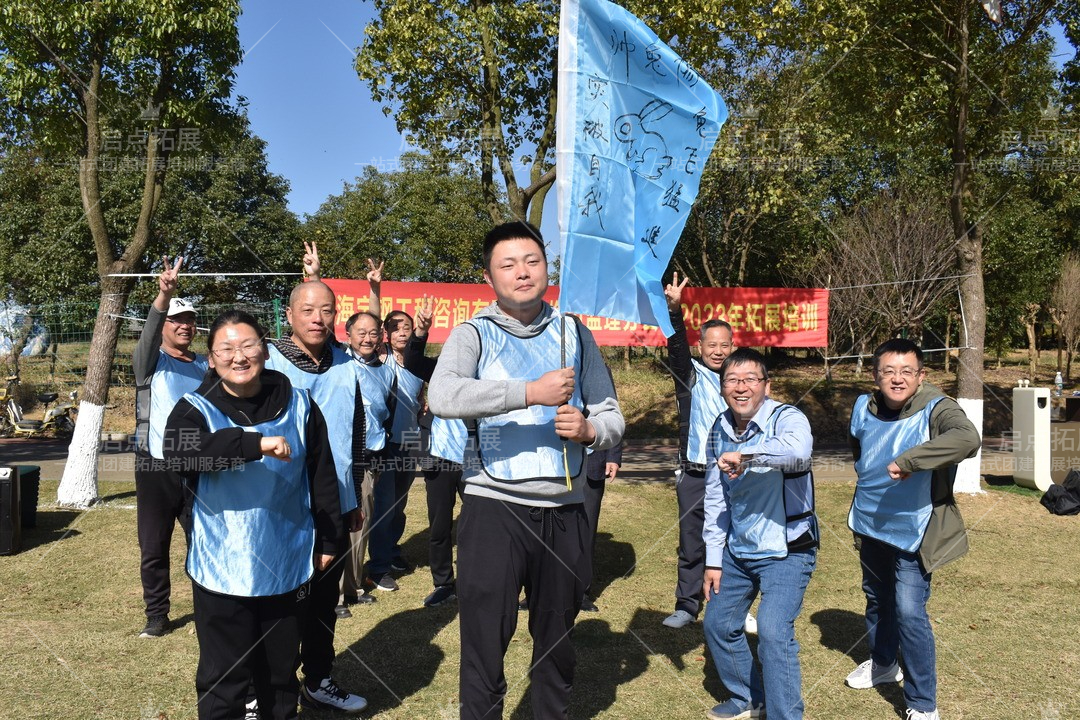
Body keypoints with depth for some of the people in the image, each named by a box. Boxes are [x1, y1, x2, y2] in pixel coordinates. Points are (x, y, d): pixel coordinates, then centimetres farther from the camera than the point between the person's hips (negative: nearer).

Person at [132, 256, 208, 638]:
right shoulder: (151, 361, -1)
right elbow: (148, 335, -24)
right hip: (157, 468, -2)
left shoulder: (206, 367, 10)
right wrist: (164, 295, -42)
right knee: (154, 548, 7)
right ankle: (157, 615, 21)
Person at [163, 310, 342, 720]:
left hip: (286, 566, 2)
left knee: (281, 671, 18)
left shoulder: (298, 405, 0)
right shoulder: (196, 409, -6)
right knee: (224, 676, 9)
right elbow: (178, 453, -28)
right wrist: (255, 443, -37)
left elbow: (322, 477, 6)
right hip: (222, 570, -2)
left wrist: (327, 540, 7)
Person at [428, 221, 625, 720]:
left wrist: (590, 429, -15)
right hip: (493, 507, -3)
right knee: (484, 641, 4)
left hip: (564, 510, 4)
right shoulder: (473, 334, -2)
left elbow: (611, 416, 7)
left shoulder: (574, 334, 8)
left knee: (557, 638, 20)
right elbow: (442, 396, -23)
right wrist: (531, 392, -27)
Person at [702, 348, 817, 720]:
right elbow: (715, 500, 6)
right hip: (737, 550, 7)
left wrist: (745, 455, -44)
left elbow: (798, 450, -45)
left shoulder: (786, 418, -18)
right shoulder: (719, 430, 0)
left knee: (773, 631, -19)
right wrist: (713, 560, 6)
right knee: (717, 624, 15)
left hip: (786, 550, -7)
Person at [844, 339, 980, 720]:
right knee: (876, 598, 24)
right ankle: (882, 663, 49)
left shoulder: (935, 409, -22)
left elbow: (967, 438, -45)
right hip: (870, 524, 7)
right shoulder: (864, 407, -3)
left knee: (909, 611, -12)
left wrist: (907, 460, -46)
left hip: (912, 530, -6)